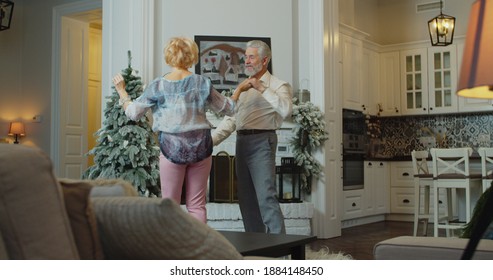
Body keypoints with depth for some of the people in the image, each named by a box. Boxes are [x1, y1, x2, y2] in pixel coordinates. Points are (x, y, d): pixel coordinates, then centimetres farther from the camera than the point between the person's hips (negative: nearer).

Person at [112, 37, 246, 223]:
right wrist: (239, 89, 30)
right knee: (197, 205, 8)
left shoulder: (158, 85, -4)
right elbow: (228, 109, 11)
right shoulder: (202, 83, 0)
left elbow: (133, 112, 3)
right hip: (200, 147, 2)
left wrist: (121, 90, 19)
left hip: (172, 149, -2)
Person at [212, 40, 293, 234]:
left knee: (266, 197, -14)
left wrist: (262, 88, -20)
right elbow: (231, 118, 18)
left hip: (261, 142, -7)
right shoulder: (244, 87, 20)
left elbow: (286, 109, -21)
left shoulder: (277, 85, -1)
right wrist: (211, 140, 7)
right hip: (242, 142, 7)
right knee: (246, 198, 9)